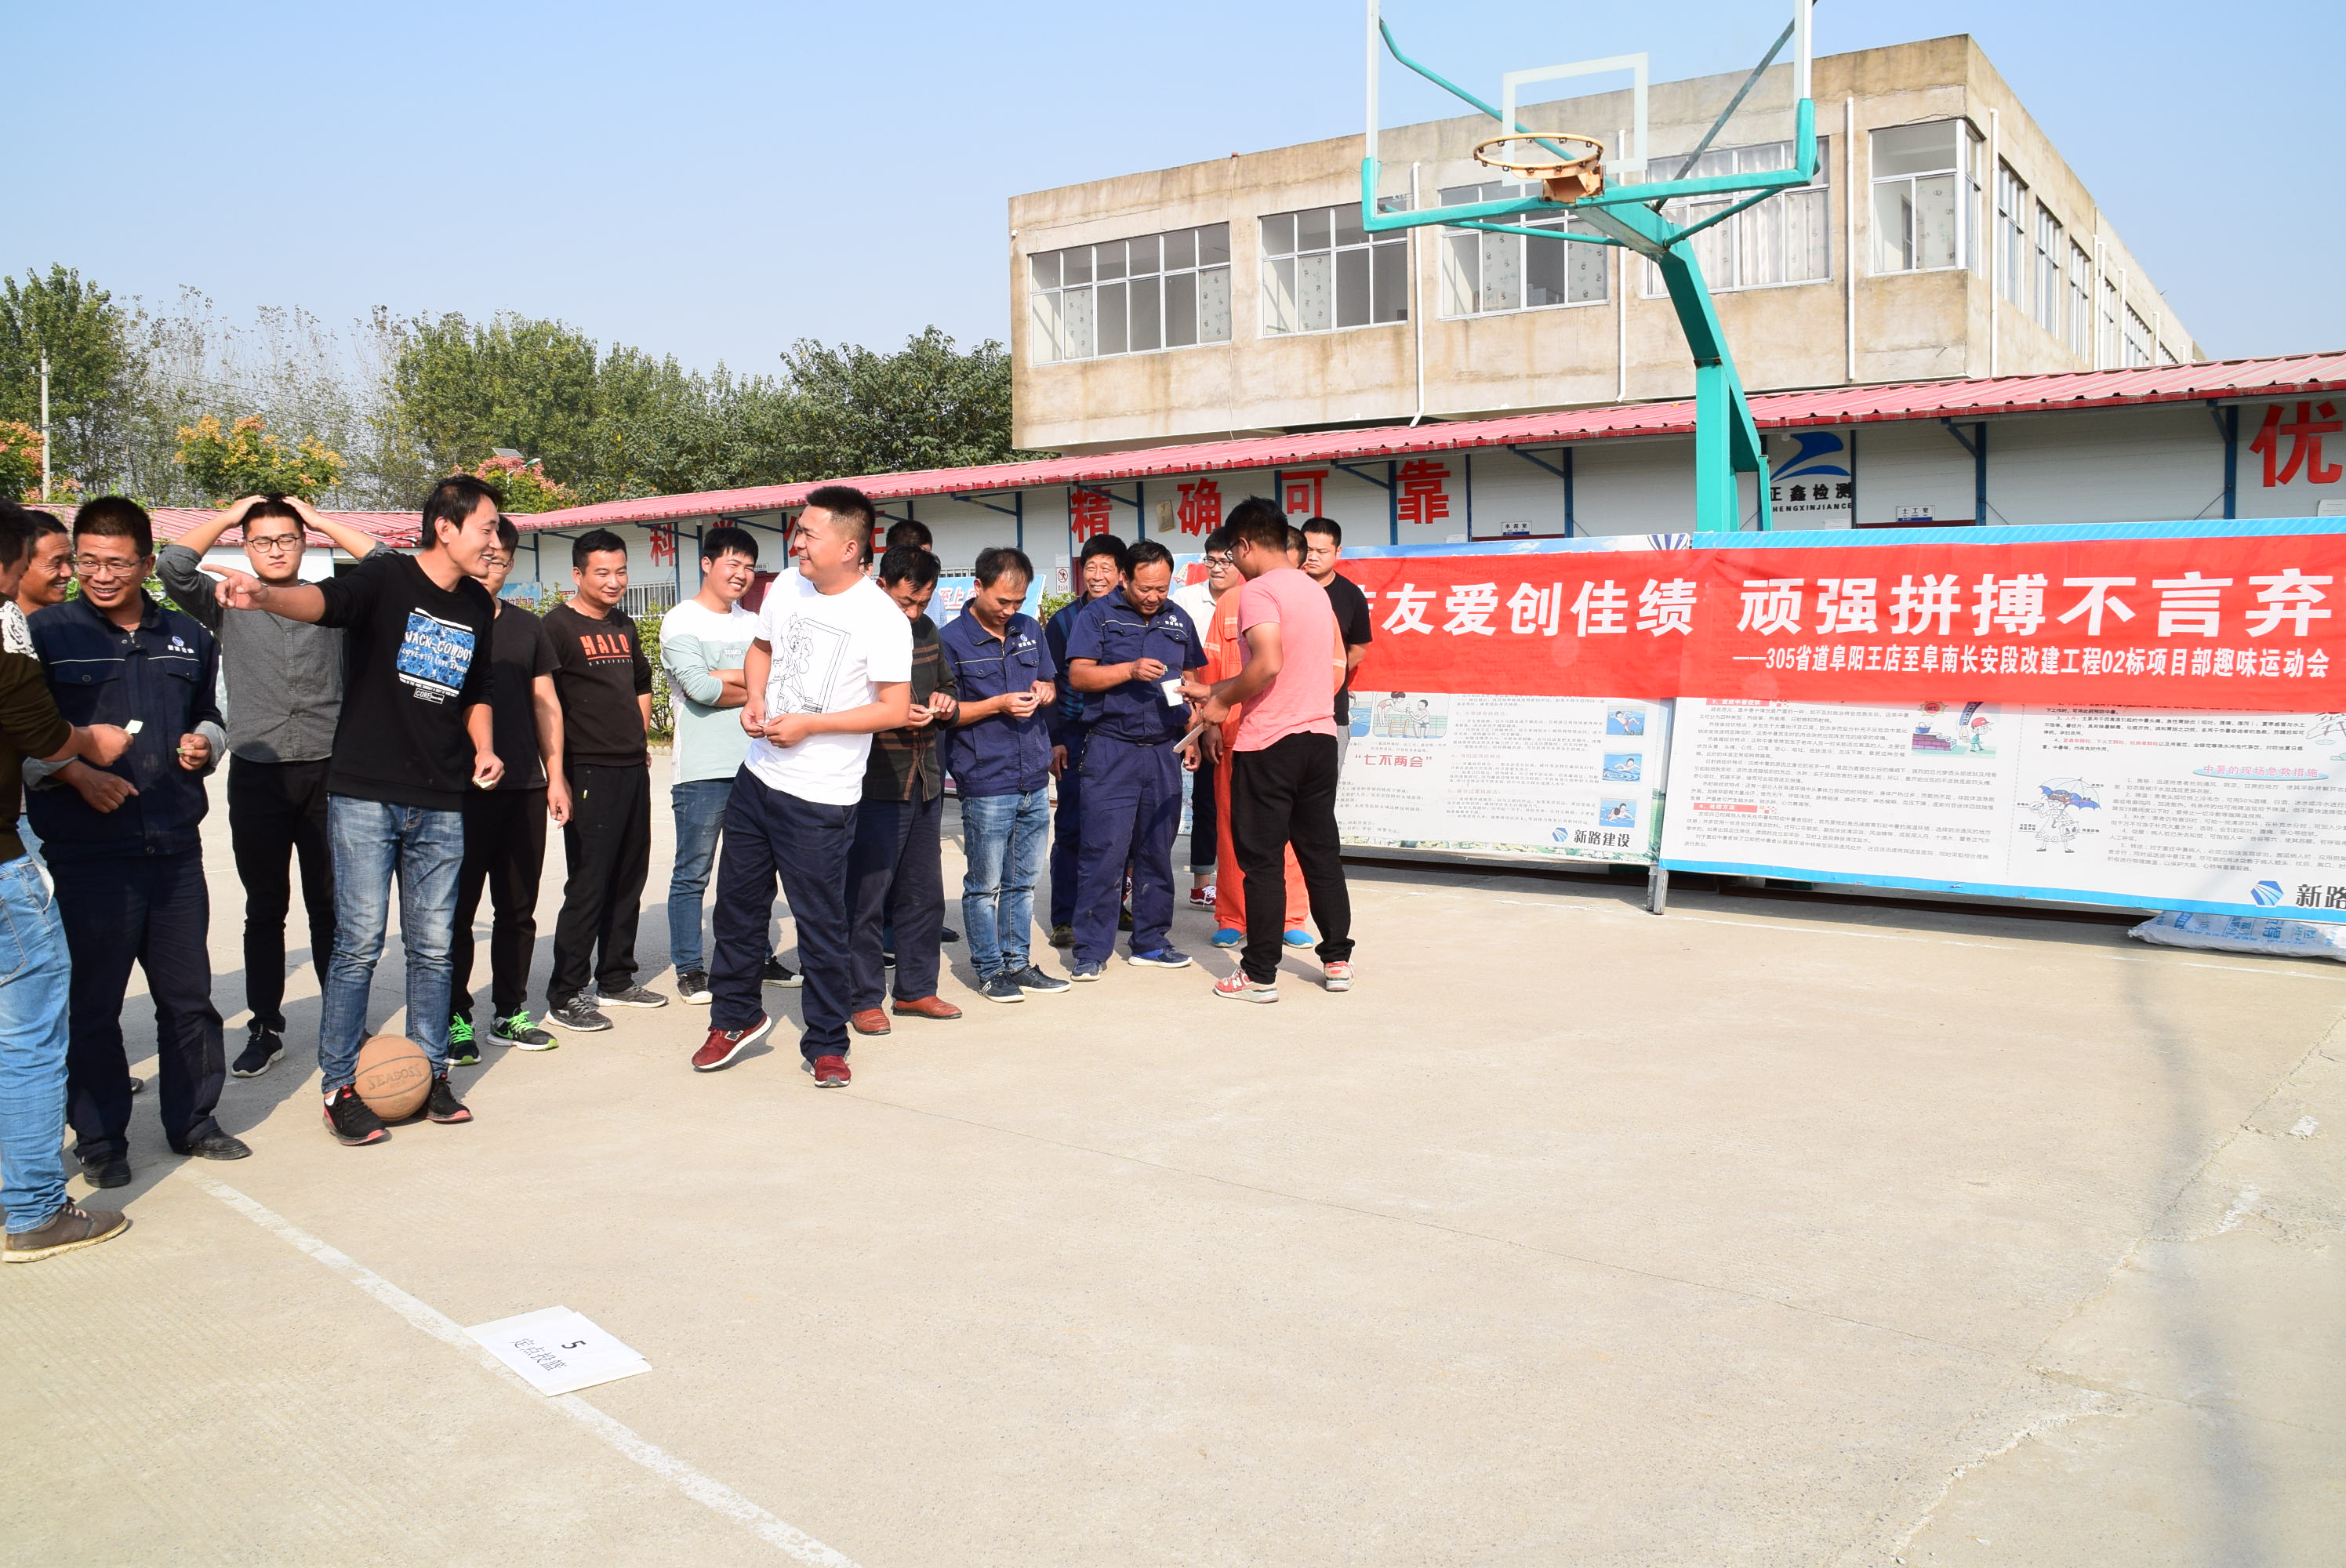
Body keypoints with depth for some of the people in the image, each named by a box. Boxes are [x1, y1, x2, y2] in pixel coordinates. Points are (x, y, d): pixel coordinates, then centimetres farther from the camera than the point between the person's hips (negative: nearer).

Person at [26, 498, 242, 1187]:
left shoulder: (188, 637, 12)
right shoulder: (44, 633, -1)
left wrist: (206, 742, 4)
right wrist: (74, 774, -16)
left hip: (175, 847, 4)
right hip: (85, 853, -4)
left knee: (189, 994, 11)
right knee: (92, 1002, 4)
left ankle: (192, 1121, 26)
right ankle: (100, 1139, 19)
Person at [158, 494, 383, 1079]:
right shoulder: (228, 604, 8)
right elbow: (172, 564, -7)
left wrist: (322, 521, 3)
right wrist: (229, 515, 4)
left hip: (327, 771, 0)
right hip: (257, 774, 0)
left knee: (330, 906, 6)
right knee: (264, 910, 8)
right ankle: (265, 1029, 16)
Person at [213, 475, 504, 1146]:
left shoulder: (477, 606, 11)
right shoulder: (387, 578, -7)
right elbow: (325, 599, -29)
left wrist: (484, 750, 7)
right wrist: (265, 595, -49)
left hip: (440, 806, 5)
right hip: (364, 795, -5)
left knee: (432, 946, 9)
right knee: (360, 942, -3)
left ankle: (431, 1074, 22)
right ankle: (339, 1086, 9)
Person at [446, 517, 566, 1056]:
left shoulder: (528, 628, 13)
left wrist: (555, 776, 10)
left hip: (524, 788, 4)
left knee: (518, 908, 9)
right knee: (457, 909, 0)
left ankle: (510, 1011, 19)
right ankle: (454, 1017, 9)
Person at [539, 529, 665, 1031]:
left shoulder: (624, 627, 15)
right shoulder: (558, 626, -8)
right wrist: (559, 773, -18)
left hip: (633, 769, 8)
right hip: (589, 774, -8)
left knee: (628, 881, 13)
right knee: (588, 886, -6)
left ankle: (616, 979, 26)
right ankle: (565, 997, 3)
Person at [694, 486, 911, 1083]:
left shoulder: (882, 620, -15)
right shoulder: (785, 588, 4)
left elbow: (895, 710, -16)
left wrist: (807, 725, -18)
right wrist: (755, 699, 2)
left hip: (820, 797, -6)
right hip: (758, 776, 7)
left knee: (821, 923, 2)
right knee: (737, 902, 16)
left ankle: (826, 1044, 18)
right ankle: (735, 1017, 35)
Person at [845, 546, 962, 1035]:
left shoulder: (927, 630, 12)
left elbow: (946, 681, 27)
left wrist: (943, 702, 4)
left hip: (924, 783, 7)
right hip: (873, 787, -7)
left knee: (924, 893, 14)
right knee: (865, 897, 0)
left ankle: (916, 989, 26)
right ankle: (863, 998, 12)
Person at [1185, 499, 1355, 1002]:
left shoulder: (1258, 590, -11)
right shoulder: (1315, 590, 15)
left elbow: (1267, 665, -25)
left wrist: (1222, 700, -9)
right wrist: (1214, 692, 22)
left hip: (1268, 742, -8)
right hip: (1320, 735, 8)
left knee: (1261, 861, 0)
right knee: (1321, 852, 15)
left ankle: (1260, 975, 5)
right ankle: (1338, 960, 21)